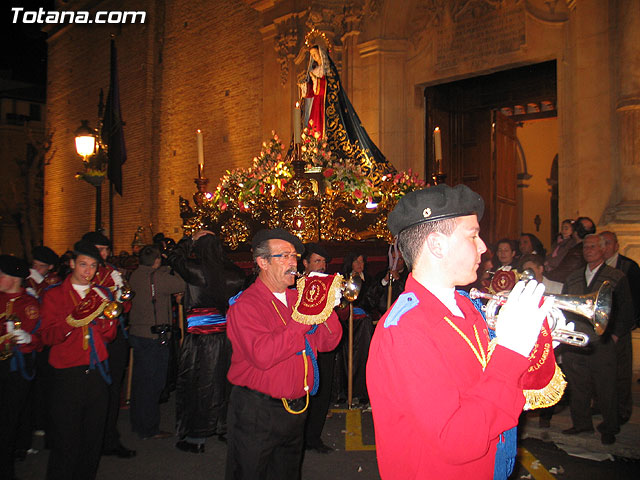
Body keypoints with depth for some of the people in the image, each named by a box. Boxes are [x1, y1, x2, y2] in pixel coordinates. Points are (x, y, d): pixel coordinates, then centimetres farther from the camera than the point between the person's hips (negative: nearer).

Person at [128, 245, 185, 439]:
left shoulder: (135, 276, 4)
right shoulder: (158, 277, -20)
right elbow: (183, 285, -20)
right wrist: (174, 269, -3)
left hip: (137, 333, 8)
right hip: (154, 337, -8)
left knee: (140, 380, 18)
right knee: (152, 383, 1)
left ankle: (137, 423, 31)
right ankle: (149, 428, 9)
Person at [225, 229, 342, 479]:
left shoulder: (298, 298, 7)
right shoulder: (246, 305, -15)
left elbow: (327, 342, 4)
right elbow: (263, 355, -28)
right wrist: (303, 320, -27)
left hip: (296, 408, 7)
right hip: (257, 413, -6)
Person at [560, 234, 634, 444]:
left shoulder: (617, 278, 2)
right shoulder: (573, 278, 13)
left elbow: (626, 311, 1)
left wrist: (615, 335, -5)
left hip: (602, 344, -4)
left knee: (605, 388, 2)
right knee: (577, 386, 10)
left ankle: (609, 428, 18)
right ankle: (582, 423, 24)